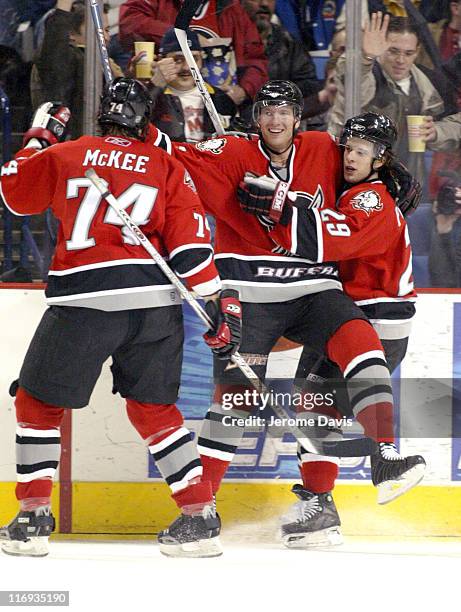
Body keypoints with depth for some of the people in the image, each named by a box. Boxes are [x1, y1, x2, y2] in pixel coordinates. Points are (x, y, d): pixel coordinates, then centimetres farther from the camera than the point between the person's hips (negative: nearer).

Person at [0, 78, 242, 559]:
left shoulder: (62, 156, 8)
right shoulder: (168, 167, 9)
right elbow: (189, 241, 2)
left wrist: (39, 137, 36)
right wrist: (217, 302, 3)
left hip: (83, 299, -2)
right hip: (155, 300, 3)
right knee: (154, 409, 17)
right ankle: (201, 519, 10)